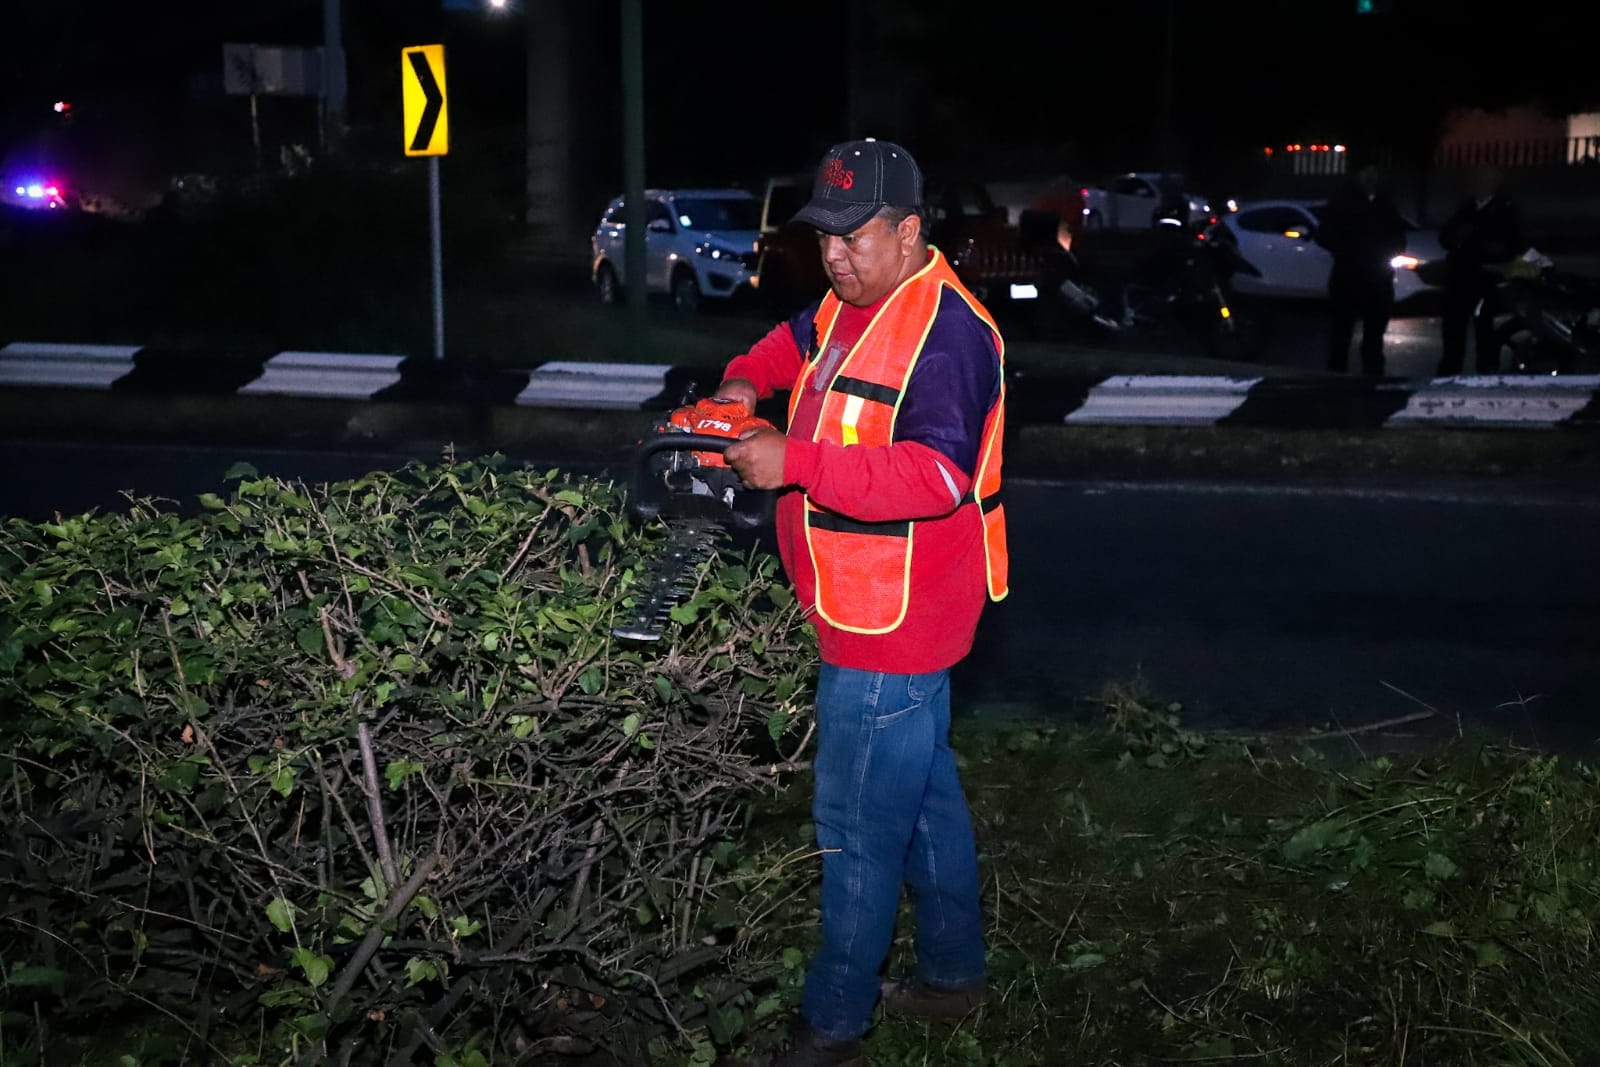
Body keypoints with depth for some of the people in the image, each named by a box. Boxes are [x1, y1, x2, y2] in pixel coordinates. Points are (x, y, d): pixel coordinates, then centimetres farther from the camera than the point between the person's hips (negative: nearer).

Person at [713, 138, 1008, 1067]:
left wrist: (798, 463, -35)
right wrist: (749, 378, 11)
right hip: (879, 614, 10)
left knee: (858, 824, -1)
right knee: (926, 796, 21)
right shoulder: (854, 305, 9)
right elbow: (800, 339, 31)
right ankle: (953, 974, 37)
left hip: (892, 627, -10)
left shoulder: (946, 333, -22)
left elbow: (936, 471, -33)